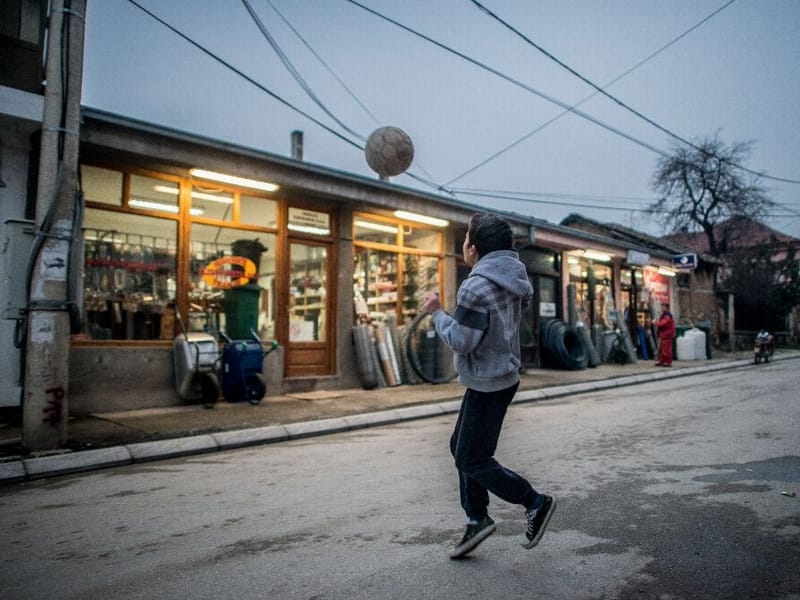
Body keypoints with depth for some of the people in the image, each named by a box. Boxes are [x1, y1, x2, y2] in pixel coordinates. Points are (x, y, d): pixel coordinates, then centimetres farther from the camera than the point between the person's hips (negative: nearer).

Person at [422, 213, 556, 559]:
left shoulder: (477, 286, -24)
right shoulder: (512, 278, 5)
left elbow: (460, 341, -24)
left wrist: (436, 313, -10)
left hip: (487, 384, -10)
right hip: (502, 376, 10)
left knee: (473, 461, 3)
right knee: (461, 447, 18)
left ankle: (535, 503, 15)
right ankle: (477, 519, 26)